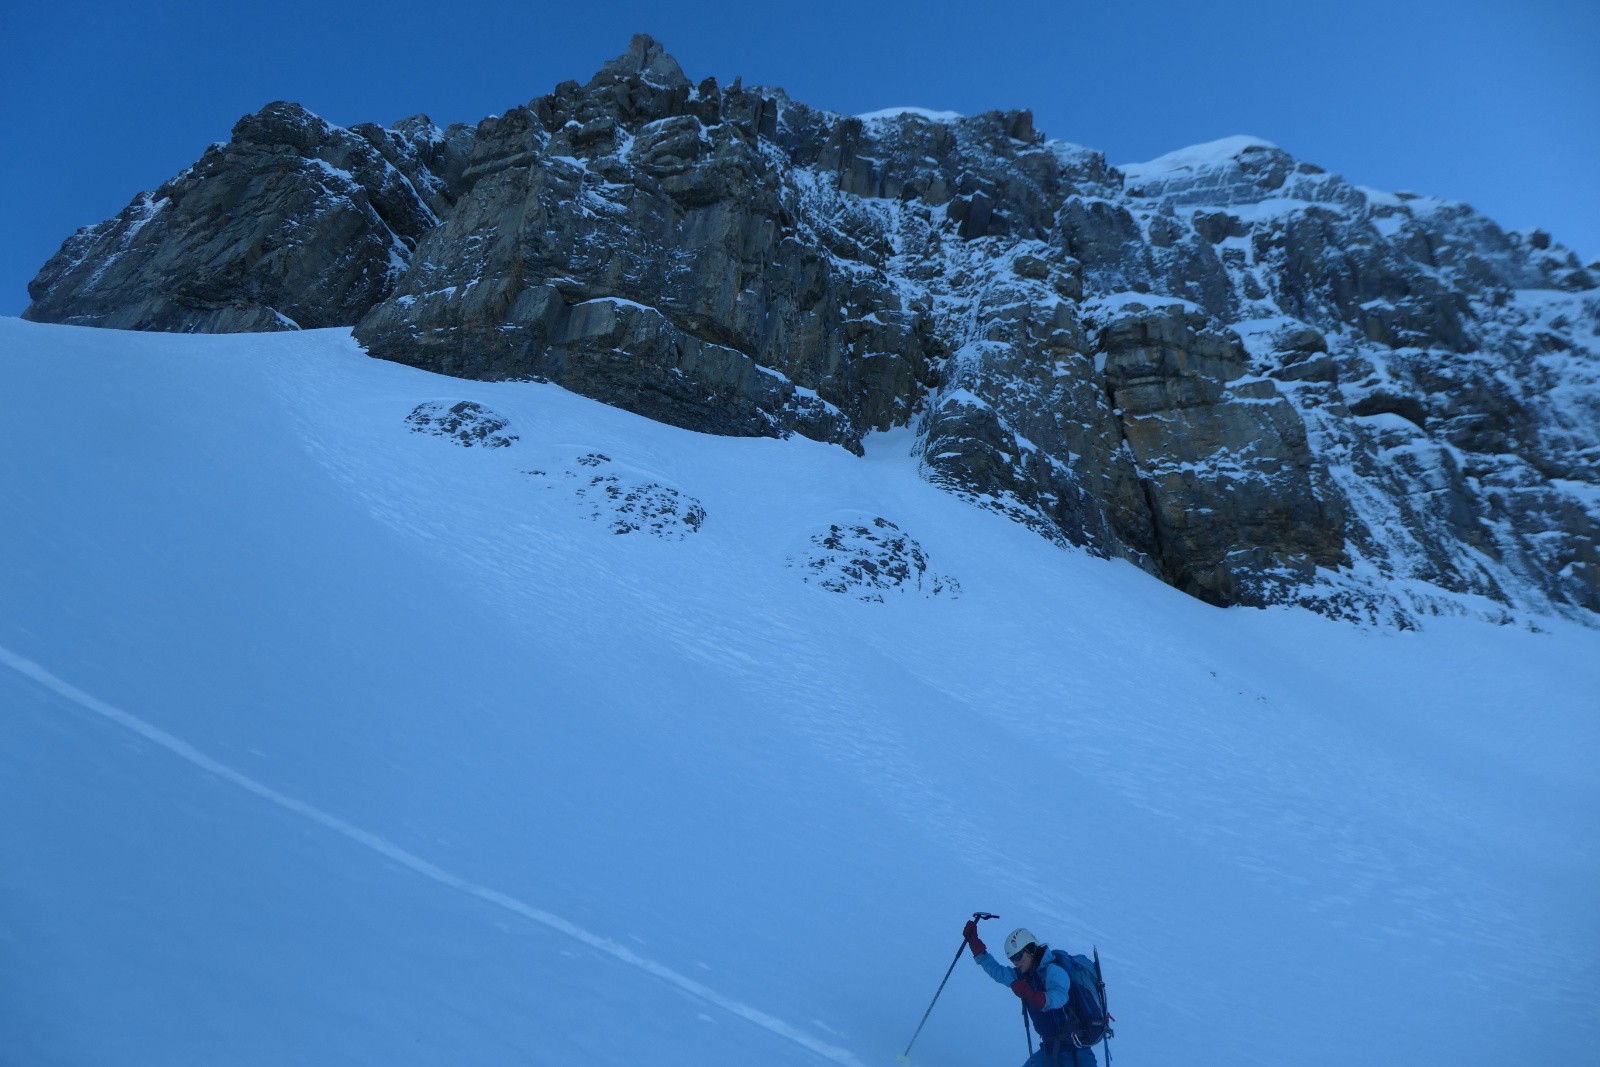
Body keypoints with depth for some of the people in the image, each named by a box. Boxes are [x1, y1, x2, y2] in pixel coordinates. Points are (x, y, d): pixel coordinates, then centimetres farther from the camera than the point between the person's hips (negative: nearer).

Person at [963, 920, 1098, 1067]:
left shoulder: (1053, 971, -13)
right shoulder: (1022, 976, 11)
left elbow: (1059, 996, -31)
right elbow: (995, 970, 16)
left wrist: (1030, 994, -47)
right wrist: (973, 940, 11)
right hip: (1052, 1046, 9)